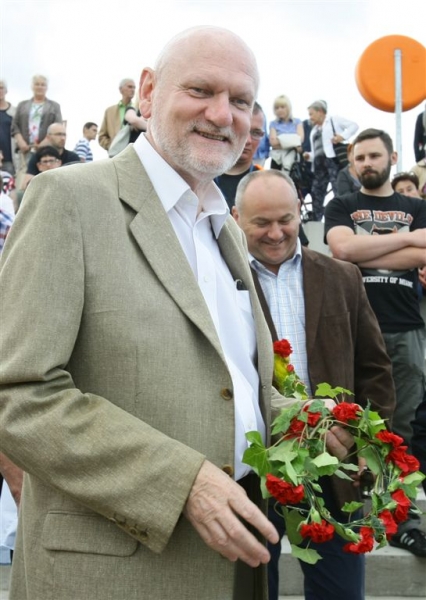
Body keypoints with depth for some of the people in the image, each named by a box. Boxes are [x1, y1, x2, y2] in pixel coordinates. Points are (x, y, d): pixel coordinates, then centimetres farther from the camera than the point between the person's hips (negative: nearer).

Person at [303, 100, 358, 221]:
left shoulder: (333, 120, 9)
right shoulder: (314, 130, 28)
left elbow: (353, 125, 1)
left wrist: (342, 136, -12)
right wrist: (310, 156, 7)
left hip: (332, 159, -7)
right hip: (319, 163, 7)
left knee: (338, 190, -13)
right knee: (316, 191, 3)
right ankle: (315, 221, 7)